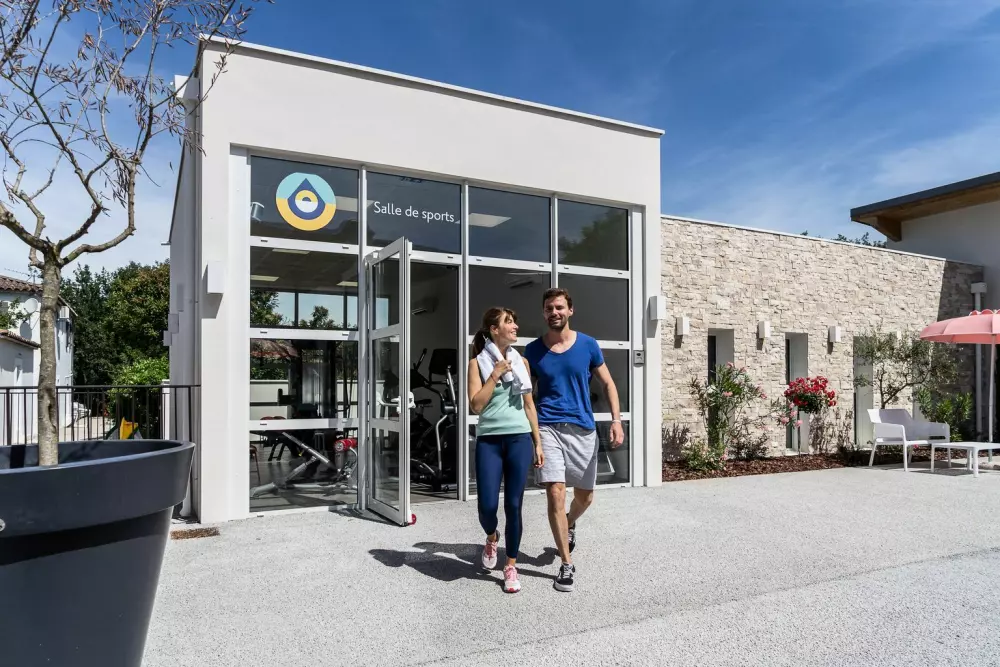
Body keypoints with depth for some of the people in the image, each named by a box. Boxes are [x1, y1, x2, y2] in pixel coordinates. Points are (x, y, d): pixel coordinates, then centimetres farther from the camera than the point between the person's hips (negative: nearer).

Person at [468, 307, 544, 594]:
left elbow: (529, 405, 13)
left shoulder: (521, 361, 9)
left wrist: (537, 443, 11)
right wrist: (496, 374, -13)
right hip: (489, 440, -2)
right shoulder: (478, 362, 0)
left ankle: (511, 567, 18)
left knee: (514, 505, 2)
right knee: (487, 506, -3)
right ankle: (492, 538, 32)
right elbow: (476, 405, -9)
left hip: (519, 438, 2)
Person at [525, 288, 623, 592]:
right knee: (556, 493, -11)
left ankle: (569, 526, 49)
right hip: (548, 429, -1)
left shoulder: (588, 345, 1)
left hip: (583, 429, 2)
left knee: (585, 497, 13)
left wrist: (616, 421, -6)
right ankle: (567, 565, 4)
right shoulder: (533, 350, 1)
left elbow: (608, 384, 7)